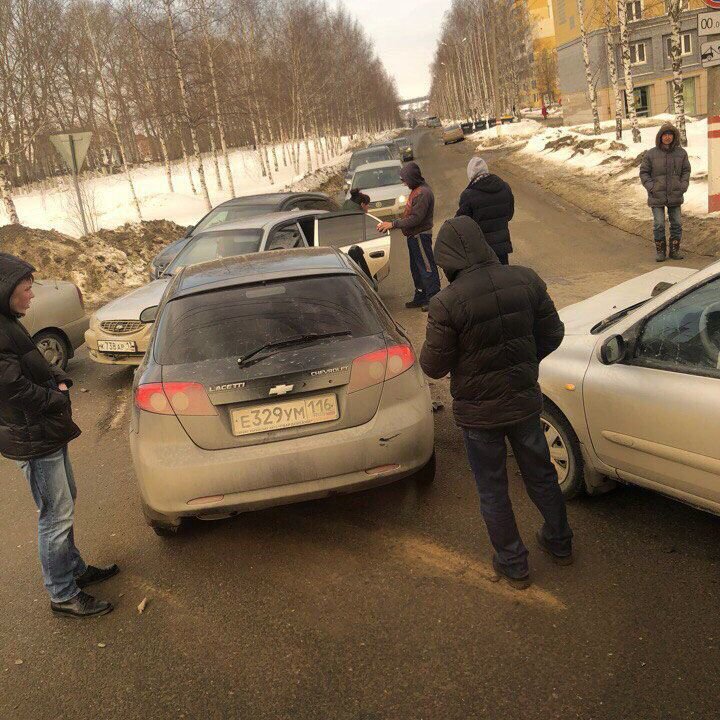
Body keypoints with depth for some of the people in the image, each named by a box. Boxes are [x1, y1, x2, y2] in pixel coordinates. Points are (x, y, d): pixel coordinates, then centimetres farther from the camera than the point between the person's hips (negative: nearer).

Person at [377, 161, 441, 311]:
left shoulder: (423, 193, -20)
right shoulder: (416, 190, 13)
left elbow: (416, 218, -25)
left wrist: (394, 224, -21)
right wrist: (393, 225, 12)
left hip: (421, 236, -11)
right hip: (413, 236, 11)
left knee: (427, 268, -4)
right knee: (416, 268, 18)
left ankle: (433, 298, 3)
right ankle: (420, 298, 28)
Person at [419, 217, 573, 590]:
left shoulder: (447, 303, -26)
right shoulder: (525, 280, -10)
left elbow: (433, 366, -17)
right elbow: (552, 334, 1)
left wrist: (435, 337, 4)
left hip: (478, 411, -4)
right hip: (525, 400, 5)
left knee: (492, 489, 16)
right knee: (540, 473, 25)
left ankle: (513, 565, 31)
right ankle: (559, 543, 44)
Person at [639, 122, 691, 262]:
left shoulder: (681, 153, 1)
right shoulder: (651, 154, -5)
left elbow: (686, 171, 10)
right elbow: (644, 172, 0)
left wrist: (683, 186, -3)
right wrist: (651, 188, -10)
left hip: (675, 196, 2)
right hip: (657, 196, -2)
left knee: (677, 224, 5)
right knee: (659, 225, -2)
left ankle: (674, 251, 16)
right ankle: (660, 251, 12)